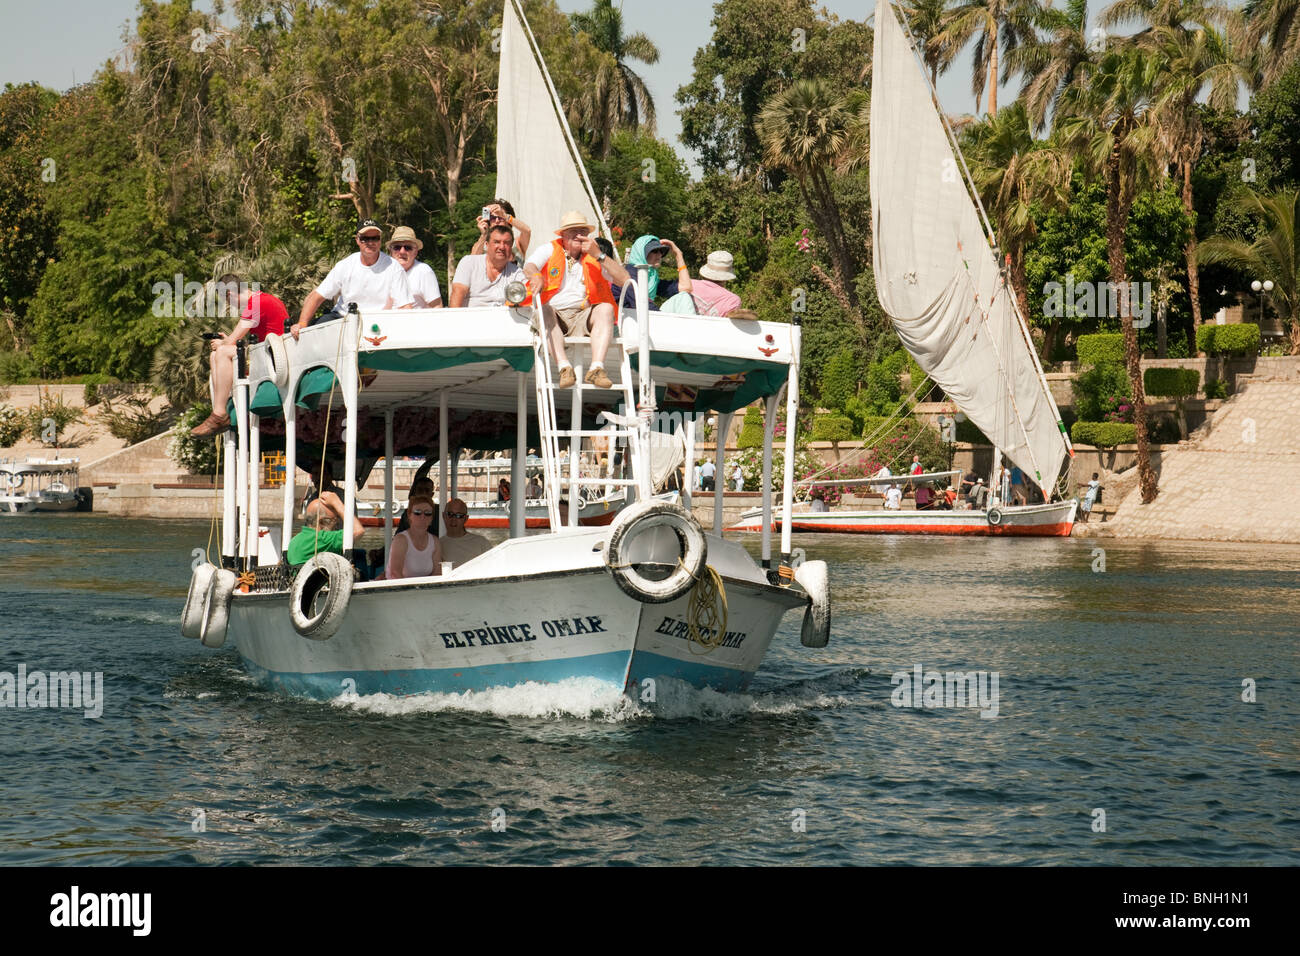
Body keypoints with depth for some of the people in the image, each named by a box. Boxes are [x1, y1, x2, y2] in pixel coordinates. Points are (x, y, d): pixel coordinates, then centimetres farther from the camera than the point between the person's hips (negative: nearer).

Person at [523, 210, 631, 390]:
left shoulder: (594, 258, 16)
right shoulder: (549, 251, 13)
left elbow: (624, 279, 3)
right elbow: (529, 266, -8)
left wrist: (598, 255, -6)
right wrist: (536, 275, -34)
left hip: (582, 316, 2)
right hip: (552, 316, -1)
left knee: (606, 308, -26)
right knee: (544, 309, -34)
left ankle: (596, 368, -41)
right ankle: (564, 367, -48)